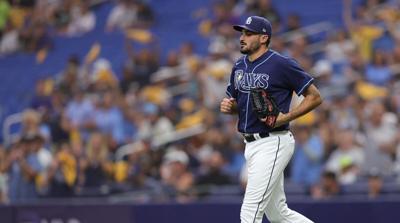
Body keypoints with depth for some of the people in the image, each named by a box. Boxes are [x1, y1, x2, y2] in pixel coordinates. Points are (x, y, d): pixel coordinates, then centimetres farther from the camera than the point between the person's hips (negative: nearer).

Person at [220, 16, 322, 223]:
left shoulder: (282, 64, -11)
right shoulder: (239, 66, 11)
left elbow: (315, 97, -8)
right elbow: (235, 103, 23)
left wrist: (286, 117, -19)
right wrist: (228, 107, -1)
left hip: (272, 144, -8)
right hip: (251, 144, 9)